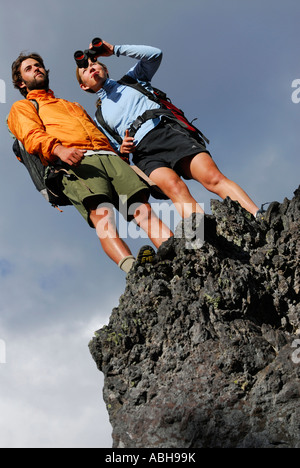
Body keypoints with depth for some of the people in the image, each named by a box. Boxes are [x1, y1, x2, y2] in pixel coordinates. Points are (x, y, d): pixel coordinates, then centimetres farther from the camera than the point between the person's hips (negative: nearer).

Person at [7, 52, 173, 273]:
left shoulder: (75, 106, 44)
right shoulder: (21, 108, 26)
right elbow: (32, 137, 4)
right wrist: (59, 149, -19)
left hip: (108, 156, 5)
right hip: (74, 163, -5)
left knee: (143, 208, -20)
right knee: (102, 213, -33)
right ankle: (134, 269, -54)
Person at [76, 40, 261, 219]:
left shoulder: (132, 79, 30)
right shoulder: (98, 120, 29)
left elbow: (155, 54, 15)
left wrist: (115, 49, 16)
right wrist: (121, 149, -1)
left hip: (169, 131, 0)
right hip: (144, 153, 0)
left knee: (214, 179, -25)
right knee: (174, 187, -33)